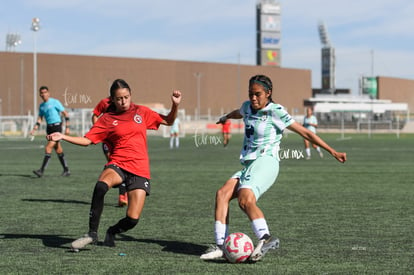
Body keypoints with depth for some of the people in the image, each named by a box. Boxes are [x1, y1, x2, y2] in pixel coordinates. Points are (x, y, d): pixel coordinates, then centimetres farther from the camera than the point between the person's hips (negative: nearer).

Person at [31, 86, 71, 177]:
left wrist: (67, 128, -10)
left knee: (48, 148, -14)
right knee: (58, 150, 10)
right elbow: (39, 119, 19)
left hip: (56, 126, -7)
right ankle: (66, 170, 17)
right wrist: (34, 129, 5)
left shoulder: (55, 102, -6)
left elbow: (65, 114, -5)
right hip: (49, 128, 7)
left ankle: (41, 171, -16)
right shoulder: (41, 106, 13)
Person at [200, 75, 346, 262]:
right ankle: (221, 245, -20)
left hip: (265, 162, -7)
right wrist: (225, 117, 67)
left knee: (245, 199, -32)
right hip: (249, 165, 7)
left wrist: (333, 152, -7)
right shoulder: (248, 107, 16)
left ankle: (266, 238, -39)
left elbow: (304, 132, -4)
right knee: (222, 194, -16)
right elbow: (238, 113, 43)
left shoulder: (275, 112, -4)